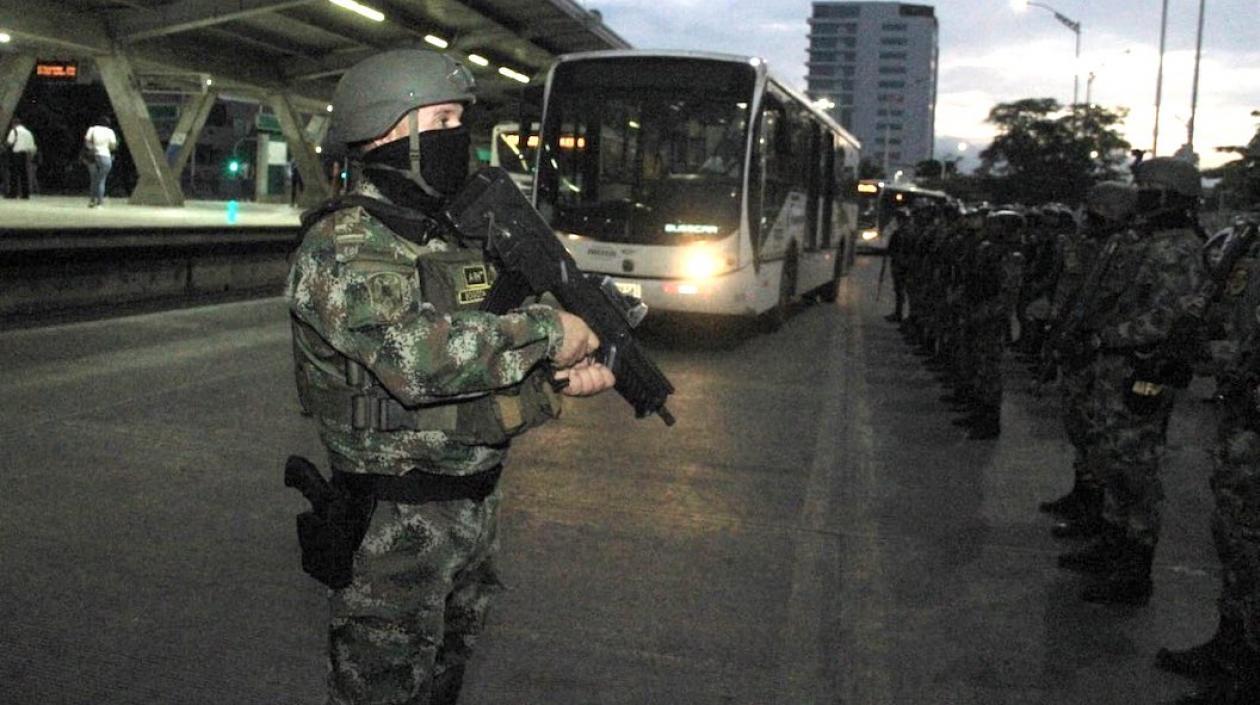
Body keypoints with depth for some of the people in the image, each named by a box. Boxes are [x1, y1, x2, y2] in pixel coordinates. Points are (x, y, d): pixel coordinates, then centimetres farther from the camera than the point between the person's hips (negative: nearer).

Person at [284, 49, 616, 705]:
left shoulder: (449, 233, 9)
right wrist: (548, 332, -25)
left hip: (474, 502, 8)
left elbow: (485, 338, 14)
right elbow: (418, 355, -34)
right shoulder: (341, 246, -18)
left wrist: (562, 370, -6)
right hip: (396, 524, -8)